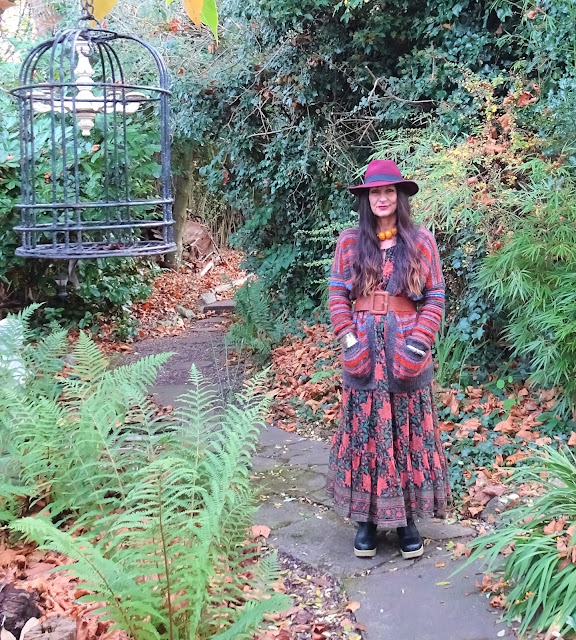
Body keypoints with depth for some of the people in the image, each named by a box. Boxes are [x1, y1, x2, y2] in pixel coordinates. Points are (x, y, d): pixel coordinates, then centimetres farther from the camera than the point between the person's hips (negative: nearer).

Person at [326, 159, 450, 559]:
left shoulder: (421, 242, 3)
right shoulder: (350, 242, 6)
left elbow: (435, 297, 1)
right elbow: (338, 294, 4)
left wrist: (420, 340, -9)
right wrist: (349, 337, -8)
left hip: (405, 347, 0)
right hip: (363, 348, 1)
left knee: (408, 433, 5)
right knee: (364, 432, 4)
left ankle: (407, 518, 15)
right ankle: (367, 517, 14)